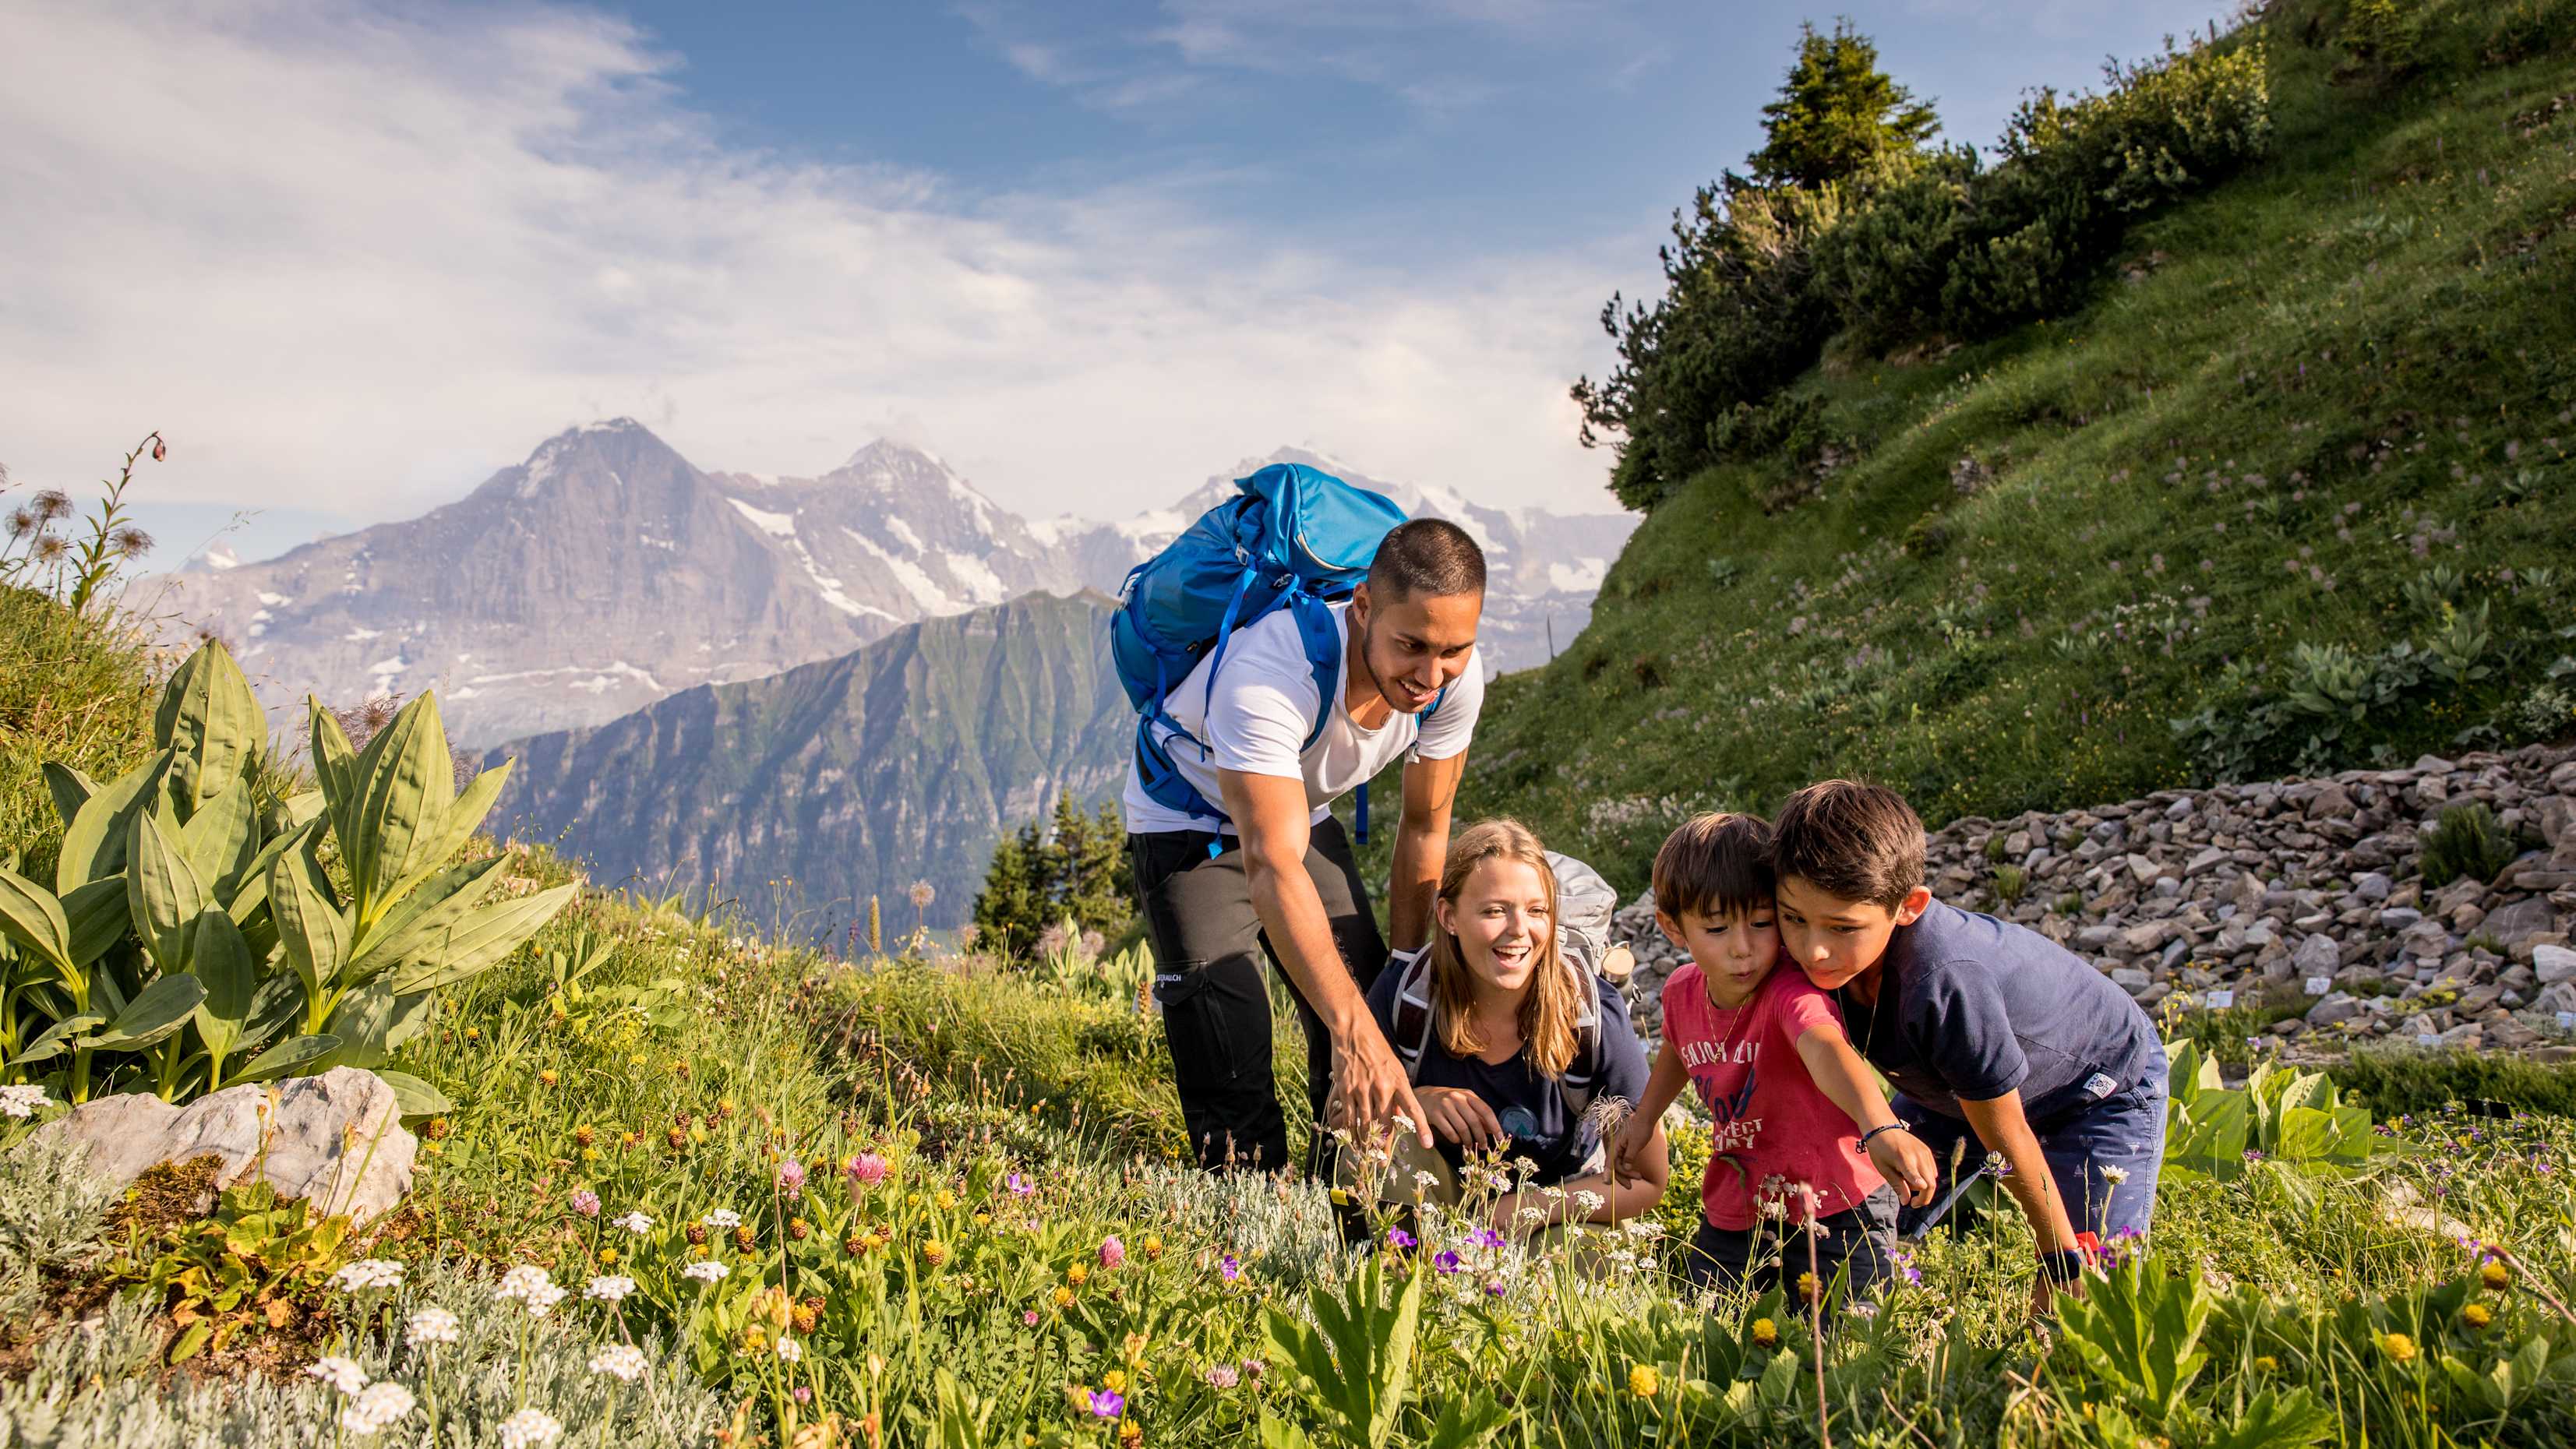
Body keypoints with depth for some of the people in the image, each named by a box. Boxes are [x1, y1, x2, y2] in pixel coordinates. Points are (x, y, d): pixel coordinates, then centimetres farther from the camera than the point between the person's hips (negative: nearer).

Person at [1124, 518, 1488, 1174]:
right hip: (1189, 819, -5)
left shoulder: (1456, 678, -23)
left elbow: (1424, 829, -8)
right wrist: (1357, 1032, -56)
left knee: (1367, 997, 1)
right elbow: (1273, 868, -49)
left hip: (1304, 810, 5)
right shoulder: (1267, 677, -43)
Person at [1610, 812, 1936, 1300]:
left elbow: (1825, 1049, -54)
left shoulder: (1791, 993, -29)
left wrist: (1881, 1129, -70)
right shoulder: (1682, 993, -8)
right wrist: (1642, 1121, 15)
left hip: (1836, 1211, -6)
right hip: (1734, 1214, 6)